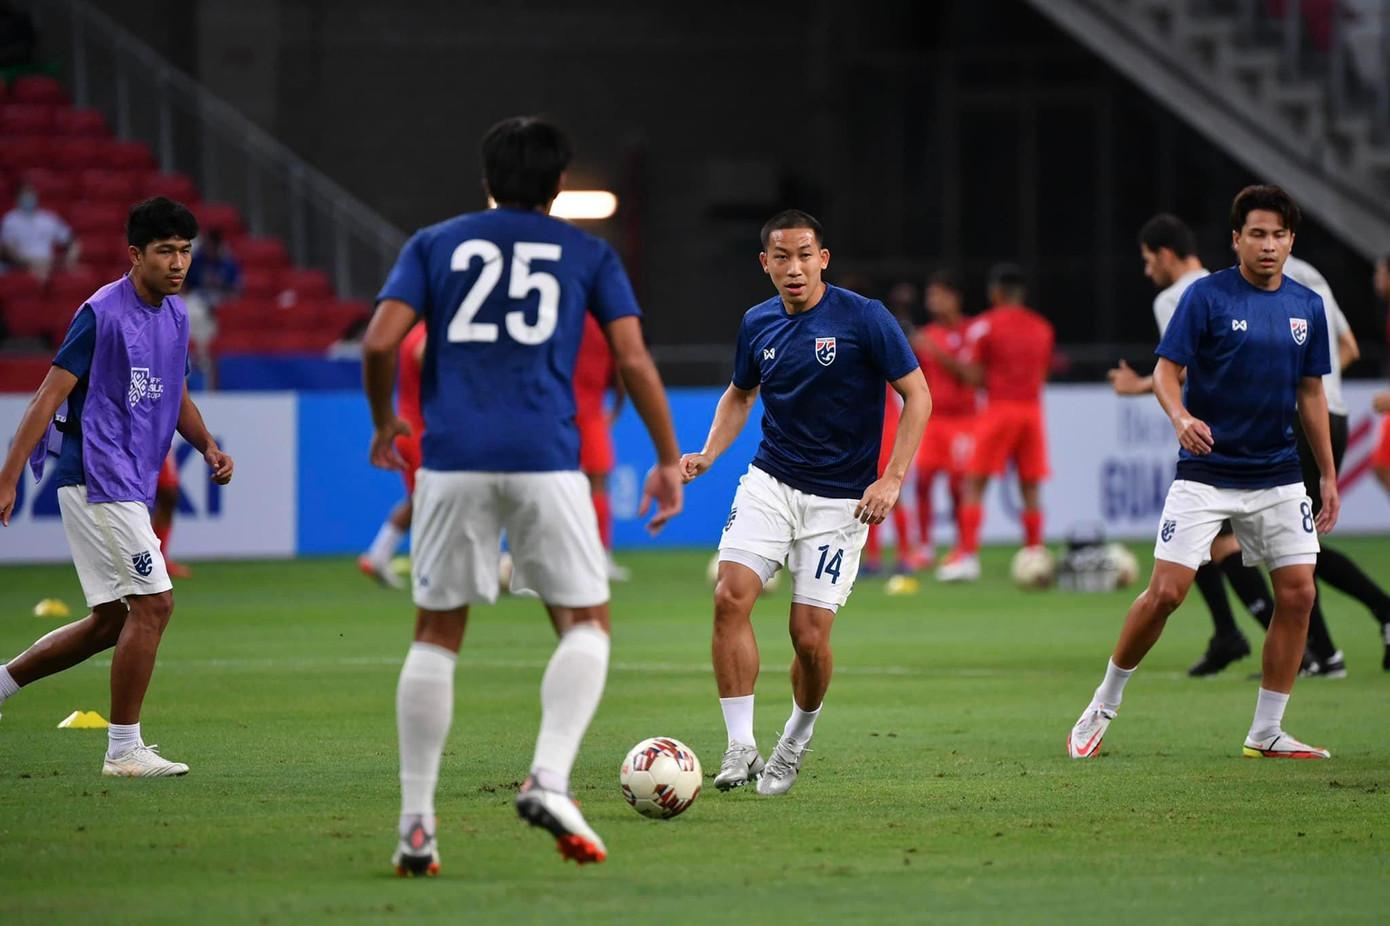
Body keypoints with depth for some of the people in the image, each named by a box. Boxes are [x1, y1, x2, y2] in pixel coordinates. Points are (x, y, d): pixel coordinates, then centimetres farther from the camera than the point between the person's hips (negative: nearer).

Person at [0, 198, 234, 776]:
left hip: (131, 487, 9)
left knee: (111, 622, 12)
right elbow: (50, 396, -14)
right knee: (153, 604, -11)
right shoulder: (102, 313, -13)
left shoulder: (175, 315, 12)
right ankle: (123, 751, -3)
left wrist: (208, 446, 5)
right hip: (97, 482, -9)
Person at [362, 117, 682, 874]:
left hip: (452, 461, 1)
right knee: (585, 623, 10)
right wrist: (669, 461, 12)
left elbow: (380, 342, 2)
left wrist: (383, 422, 18)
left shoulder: (434, 244, 13)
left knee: (436, 635, 9)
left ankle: (416, 823, 3)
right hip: (545, 460, -1)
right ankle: (549, 779, -13)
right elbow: (634, 361, 4)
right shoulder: (589, 255, 12)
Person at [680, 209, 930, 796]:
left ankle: (795, 743, 22)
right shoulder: (758, 324, 4)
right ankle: (740, 747, -13)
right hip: (769, 483, 4)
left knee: (809, 635, -7)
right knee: (731, 596, -19)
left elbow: (917, 395, -7)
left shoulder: (864, 318, -11)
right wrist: (709, 454, 5)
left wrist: (892, 479, -15)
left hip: (839, 499, -4)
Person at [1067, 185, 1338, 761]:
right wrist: (1181, 417, -30)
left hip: (1276, 475, 4)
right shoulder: (1206, 296, -8)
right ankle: (1103, 705, 10)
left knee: (1297, 593, -4)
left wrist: (1328, 475, 14)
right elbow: (1166, 372, -9)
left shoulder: (1307, 307, 7)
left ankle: (1266, 734, 7)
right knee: (1166, 591, -11)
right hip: (1205, 472, -4)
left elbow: (1310, 394, 15)